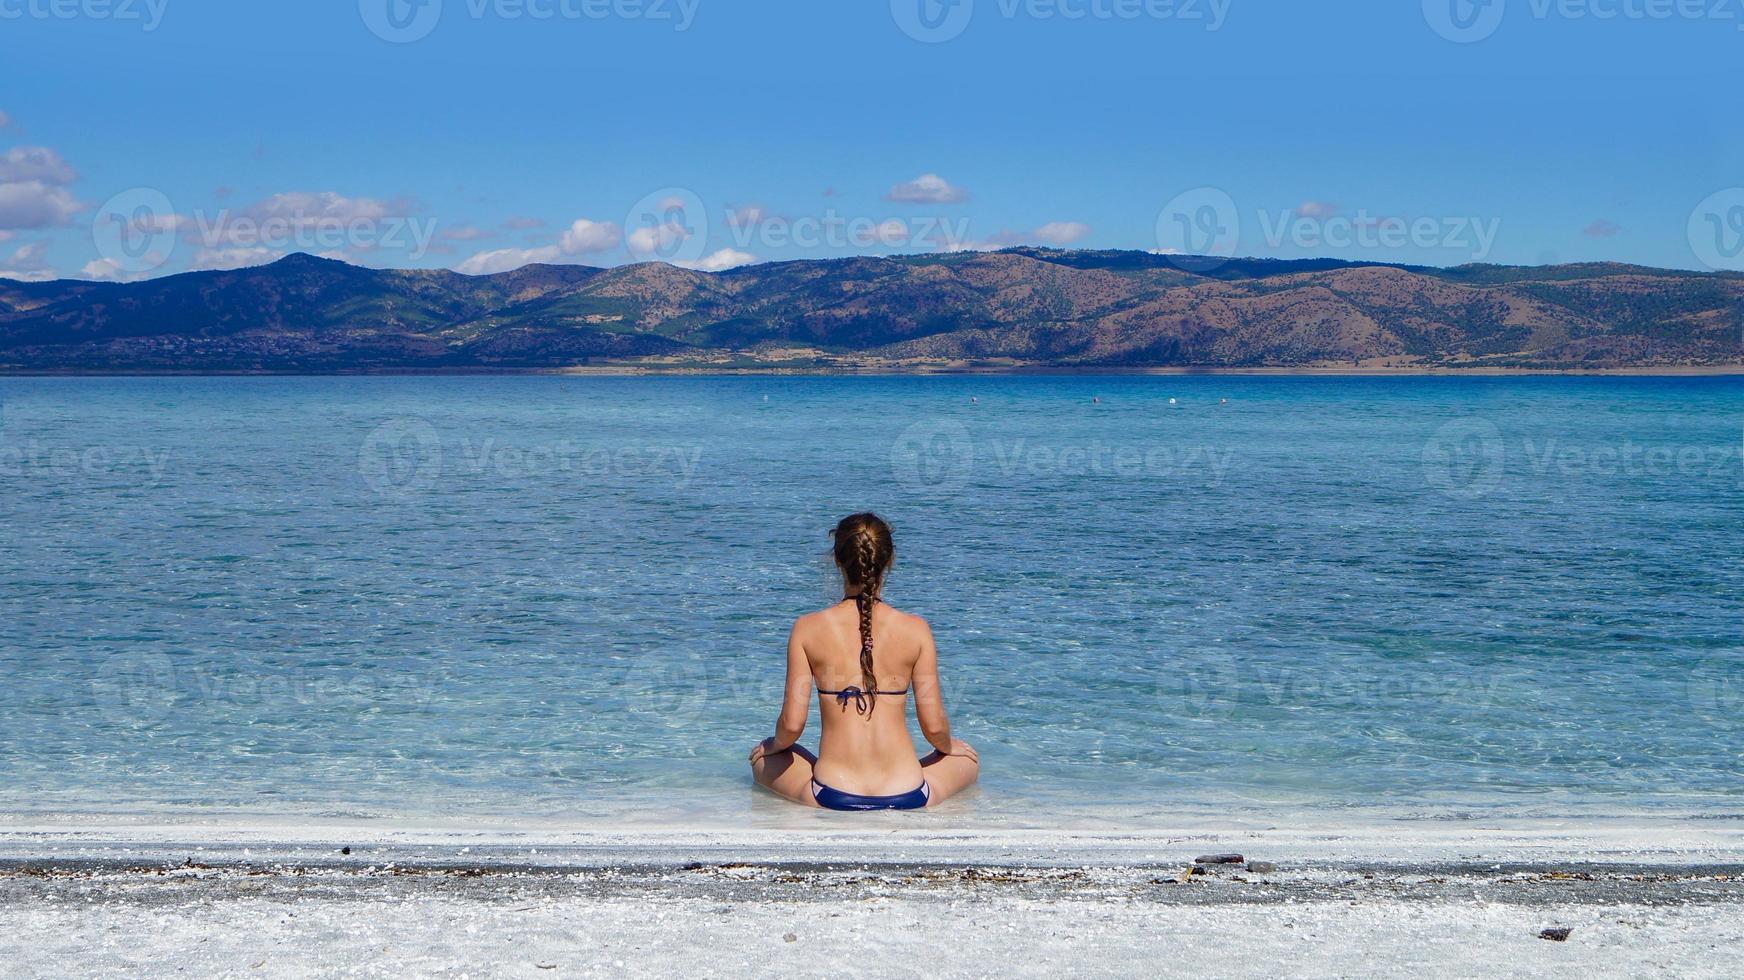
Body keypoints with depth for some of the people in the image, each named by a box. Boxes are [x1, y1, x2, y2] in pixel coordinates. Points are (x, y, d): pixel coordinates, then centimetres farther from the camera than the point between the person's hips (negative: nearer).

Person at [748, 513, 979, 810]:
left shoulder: (808, 628, -6)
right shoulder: (915, 629, -6)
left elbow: (792, 724, -7)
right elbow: (934, 726, -4)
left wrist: (775, 744, 17)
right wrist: (948, 746, 20)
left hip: (832, 796, 0)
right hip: (905, 795, 0)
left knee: (763, 759, 32)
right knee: (968, 760, 32)